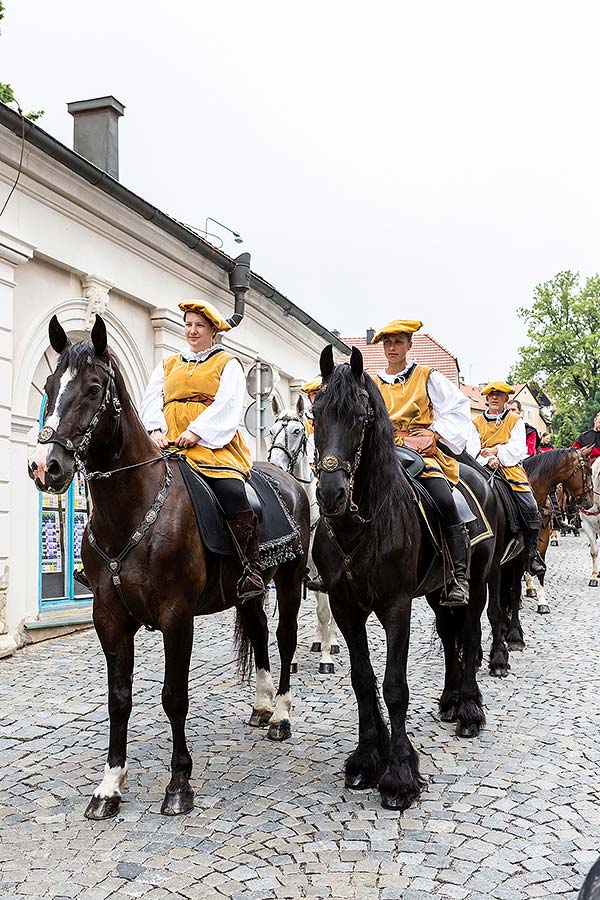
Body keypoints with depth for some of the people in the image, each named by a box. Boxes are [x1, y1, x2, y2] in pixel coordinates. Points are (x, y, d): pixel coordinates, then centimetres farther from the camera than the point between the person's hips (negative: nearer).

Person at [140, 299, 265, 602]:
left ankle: (251, 569, -25)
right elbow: (152, 400, 14)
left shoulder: (228, 364, 13)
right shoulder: (168, 365, 27)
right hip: (168, 443, 4)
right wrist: (156, 429, -7)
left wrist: (196, 431, -15)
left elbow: (227, 405, -2)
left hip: (213, 443, -4)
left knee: (231, 491, -29)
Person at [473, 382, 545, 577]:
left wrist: (497, 450, -17)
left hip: (510, 468, -1)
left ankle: (532, 553, -3)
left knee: (531, 510, -18)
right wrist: (489, 459, -16)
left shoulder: (515, 420, 11)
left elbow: (517, 448, -1)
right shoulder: (478, 421, 13)